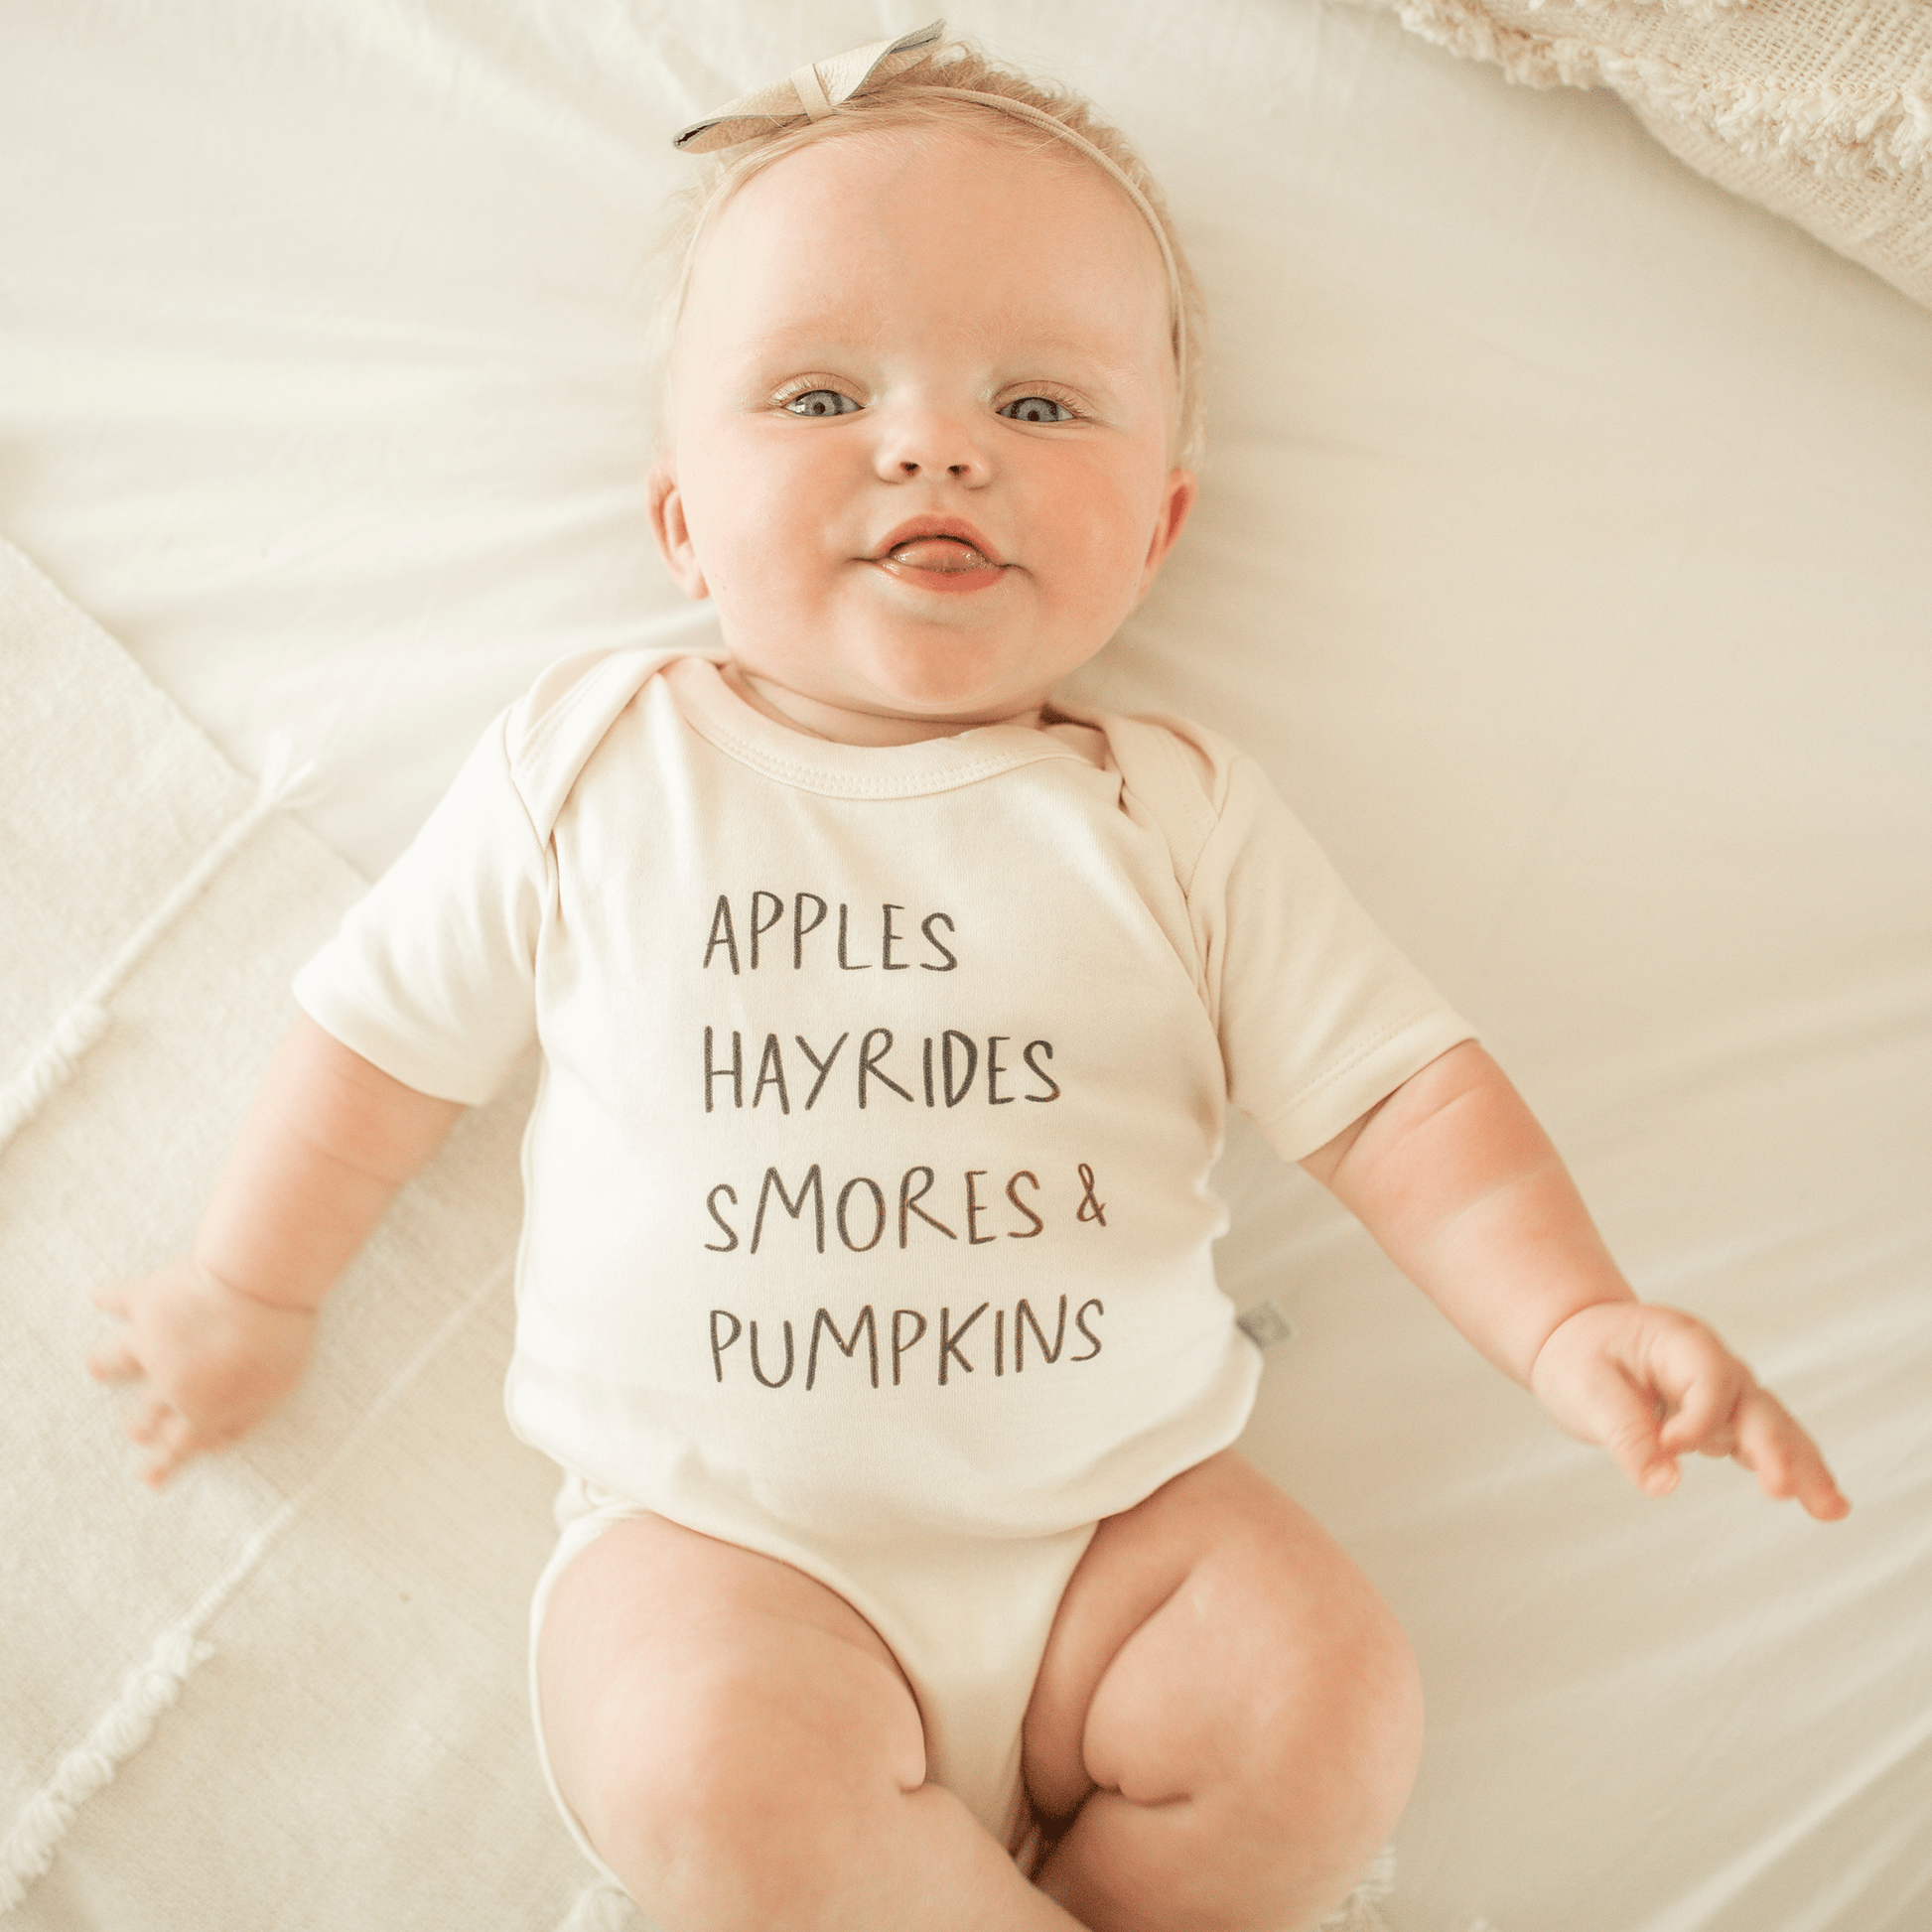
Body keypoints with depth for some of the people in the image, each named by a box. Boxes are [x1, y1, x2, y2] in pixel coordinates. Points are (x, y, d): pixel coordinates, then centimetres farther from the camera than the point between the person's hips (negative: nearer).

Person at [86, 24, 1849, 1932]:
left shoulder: (1177, 817, 0)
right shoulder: (590, 769, -1)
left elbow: (1400, 1091, 0)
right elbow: (391, 1030, 10)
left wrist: (1572, 1319, -15)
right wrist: (250, 1289, 18)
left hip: (1111, 1514, 2)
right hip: (715, 1534, -1)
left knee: (1328, 1705, -19)